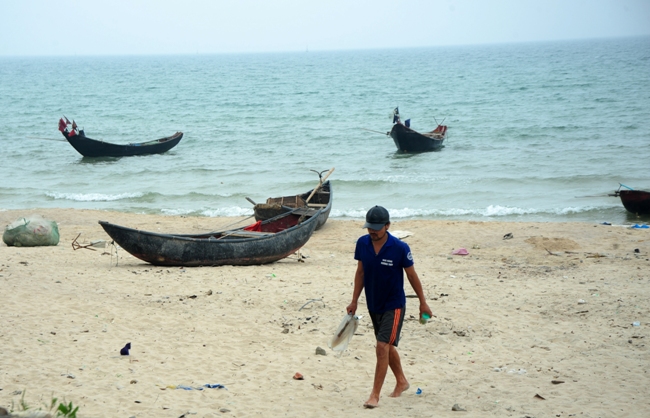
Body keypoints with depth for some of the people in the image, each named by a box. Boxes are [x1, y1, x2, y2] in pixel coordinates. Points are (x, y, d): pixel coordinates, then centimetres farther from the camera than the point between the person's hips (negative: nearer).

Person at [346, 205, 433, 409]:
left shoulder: (400, 248, -19)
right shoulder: (362, 244, -7)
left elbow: (412, 276, -7)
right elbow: (360, 273, 6)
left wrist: (423, 303, 0)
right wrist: (354, 301, 8)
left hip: (393, 306, -5)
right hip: (373, 305, 6)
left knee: (383, 347, -14)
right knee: (387, 347, 19)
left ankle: (375, 395, -7)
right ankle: (401, 381, 41)